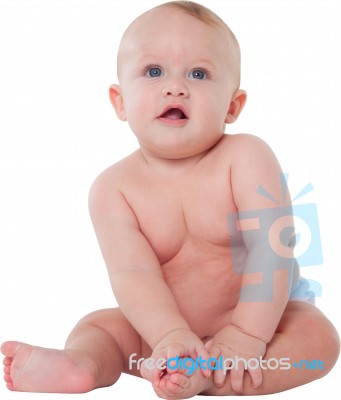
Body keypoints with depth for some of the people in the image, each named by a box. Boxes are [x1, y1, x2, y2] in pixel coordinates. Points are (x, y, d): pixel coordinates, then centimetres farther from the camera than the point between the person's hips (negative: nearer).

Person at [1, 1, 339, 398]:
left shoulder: (246, 157, -19)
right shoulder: (114, 187, -14)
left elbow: (271, 249, -26)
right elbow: (133, 272, -22)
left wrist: (247, 333, -34)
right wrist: (170, 335, -38)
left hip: (263, 309, -1)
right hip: (162, 323, 2)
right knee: (97, 325, -6)